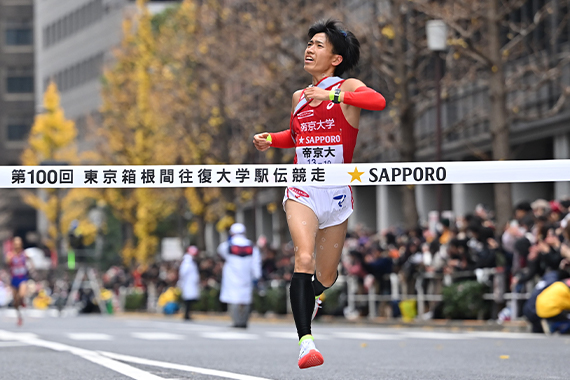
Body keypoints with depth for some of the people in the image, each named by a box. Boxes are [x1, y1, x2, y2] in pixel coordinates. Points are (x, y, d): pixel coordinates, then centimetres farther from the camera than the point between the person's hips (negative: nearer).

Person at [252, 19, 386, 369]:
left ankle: (309, 300, 46)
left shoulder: (348, 87, -3)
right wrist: (270, 139, 11)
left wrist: (332, 95, -34)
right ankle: (305, 342, -29)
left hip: (337, 193, -1)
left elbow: (379, 101, -26)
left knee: (326, 279, 8)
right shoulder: (300, 97, 12)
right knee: (304, 258, -24)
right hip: (302, 190, 2)